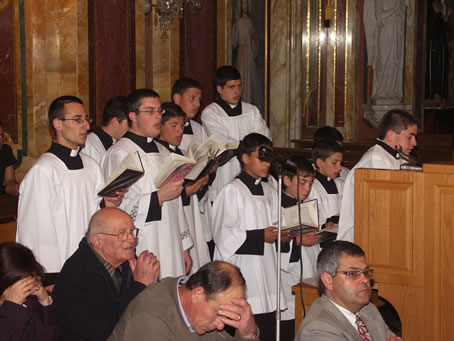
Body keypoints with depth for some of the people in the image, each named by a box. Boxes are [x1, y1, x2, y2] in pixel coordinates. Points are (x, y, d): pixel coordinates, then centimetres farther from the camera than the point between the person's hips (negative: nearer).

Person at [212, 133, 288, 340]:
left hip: (266, 270, 7)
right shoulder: (233, 191, -8)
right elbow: (223, 234, -14)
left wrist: (280, 235, 1)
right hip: (242, 271, -7)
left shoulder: (269, 191, 15)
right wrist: (260, 236, -15)